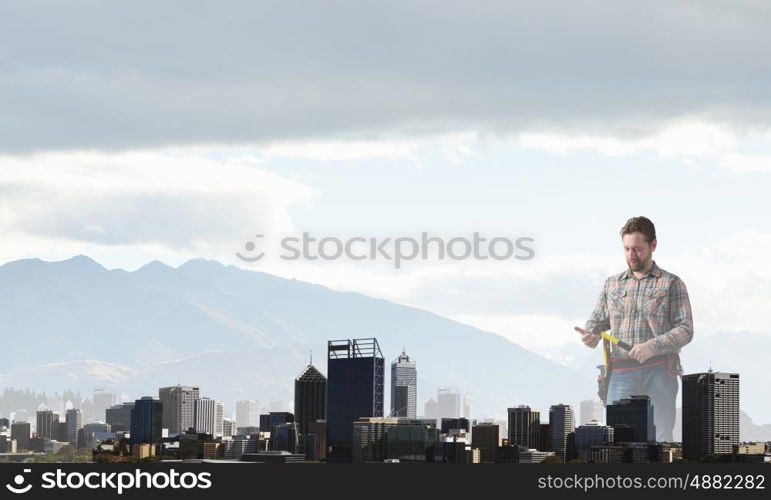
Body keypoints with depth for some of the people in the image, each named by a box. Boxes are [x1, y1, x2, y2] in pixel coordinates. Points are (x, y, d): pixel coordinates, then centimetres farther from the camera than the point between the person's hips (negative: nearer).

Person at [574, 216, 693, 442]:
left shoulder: (671, 284, 7)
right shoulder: (612, 284, 18)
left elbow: (686, 329, 0)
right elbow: (597, 321, 20)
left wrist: (652, 346, -16)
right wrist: (590, 335, -6)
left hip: (658, 371, -3)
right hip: (620, 371, 3)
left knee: (659, 438, -6)